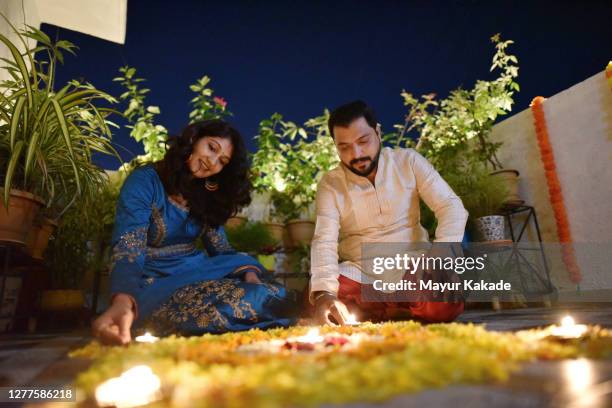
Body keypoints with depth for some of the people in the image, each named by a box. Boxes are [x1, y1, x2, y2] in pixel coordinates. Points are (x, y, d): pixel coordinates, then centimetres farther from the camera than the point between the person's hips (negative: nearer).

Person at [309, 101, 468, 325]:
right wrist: (323, 292, -34)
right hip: (359, 275, 0)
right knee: (317, 293, -29)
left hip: (412, 270, 0)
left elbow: (451, 207, -6)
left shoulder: (409, 161, -1)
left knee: (446, 302, -30)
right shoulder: (330, 184, -4)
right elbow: (324, 241, -14)